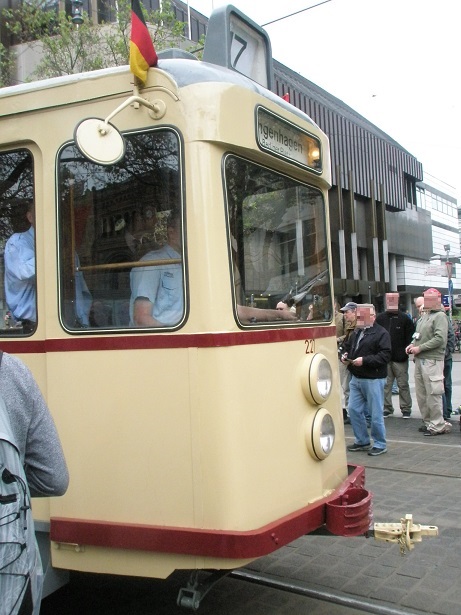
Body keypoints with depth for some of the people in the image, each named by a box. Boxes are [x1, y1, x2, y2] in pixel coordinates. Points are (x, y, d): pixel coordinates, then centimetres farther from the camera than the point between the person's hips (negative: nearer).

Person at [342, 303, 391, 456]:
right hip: (356, 379, 8)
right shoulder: (356, 332, 14)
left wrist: (364, 360, -24)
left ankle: (380, 444, 15)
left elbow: (385, 355, -19)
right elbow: (348, 346, 26)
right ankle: (362, 441, 23)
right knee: (354, 409, 9)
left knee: (375, 413, 0)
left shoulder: (381, 333, -10)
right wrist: (345, 355, 3)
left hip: (373, 380, -7)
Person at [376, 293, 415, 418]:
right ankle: (387, 408, 16)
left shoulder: (404, 318, -1)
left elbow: (410, 337, -1)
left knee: (403, 384, 4)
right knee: (385, 385, 7)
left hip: (400, 358, -2)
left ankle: (406, 409, 12)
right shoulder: (380, 318, 6)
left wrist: (406, 352, -9)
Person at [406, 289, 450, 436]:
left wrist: (419, 348, -16)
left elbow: (440, 339, -18)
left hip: (432, 360, -8)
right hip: (420, 360, 8)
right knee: (421, 393, 12)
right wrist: (412, 345, 6)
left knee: (433, 394, -5)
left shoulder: (440, 316, -8)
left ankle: (438, 425, 3)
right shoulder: (423, 316, 16)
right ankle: (428, 422, 22)